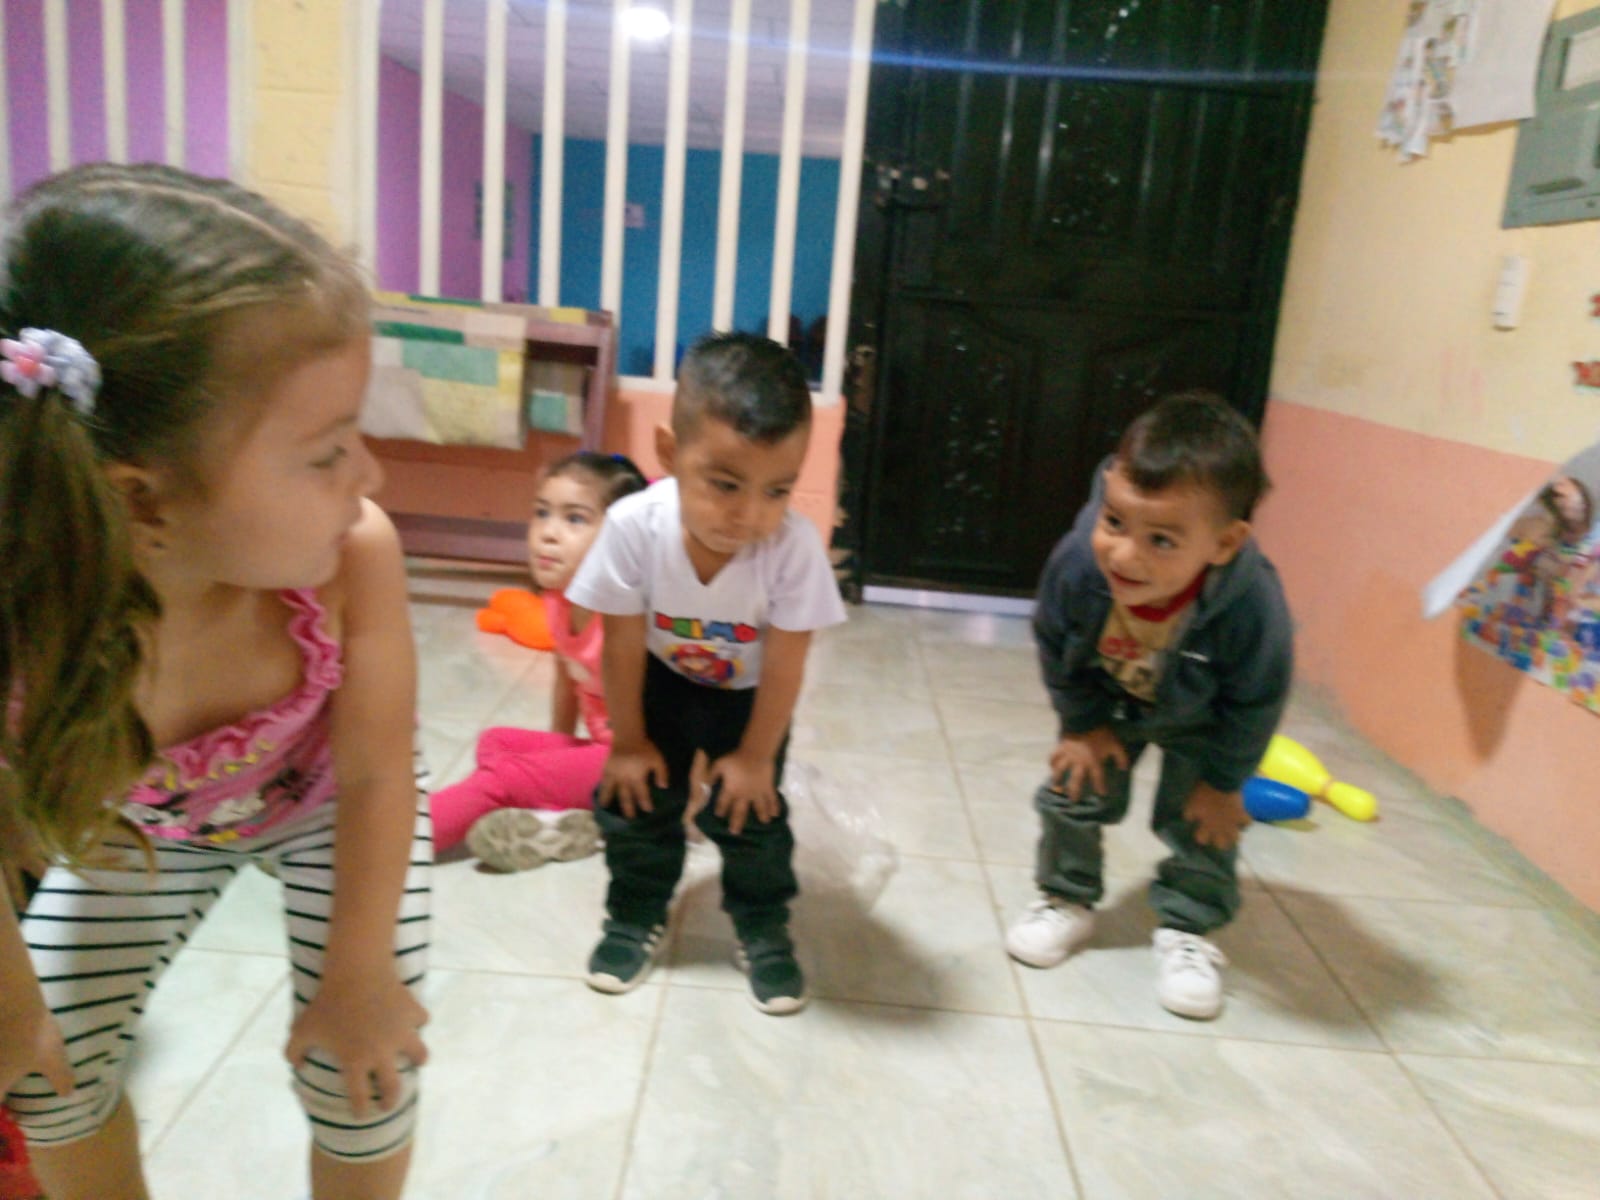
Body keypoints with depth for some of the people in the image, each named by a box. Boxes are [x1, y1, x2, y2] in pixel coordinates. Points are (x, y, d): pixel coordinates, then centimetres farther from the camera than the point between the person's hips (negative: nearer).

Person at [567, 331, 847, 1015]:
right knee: (635, 797, 5)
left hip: (747, 696, -1)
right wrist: (628, 741, -9)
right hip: (660, 683, 1)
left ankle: (763, 930, 27)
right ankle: (637, 917, 30)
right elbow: (622, 646, -20)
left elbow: (785, 666, -23)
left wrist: (755, 756, -13)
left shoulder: (795, 547, -37)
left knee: (749, 811, 1)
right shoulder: (634, 525, -35)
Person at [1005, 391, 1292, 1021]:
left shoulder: (1252, 608, -43)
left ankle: (1187, 929, 26)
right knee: (1074, 788, 4)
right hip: (1107, 701, 2)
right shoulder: (1076, 562, -39)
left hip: (1200, 721, -2)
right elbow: (1055, 647, -15)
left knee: (1202, 819, 2)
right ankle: (1066, 900, 28)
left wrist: (1224, 780, -10)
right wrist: (1084, 725, -7)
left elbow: (1253, 704, -22)